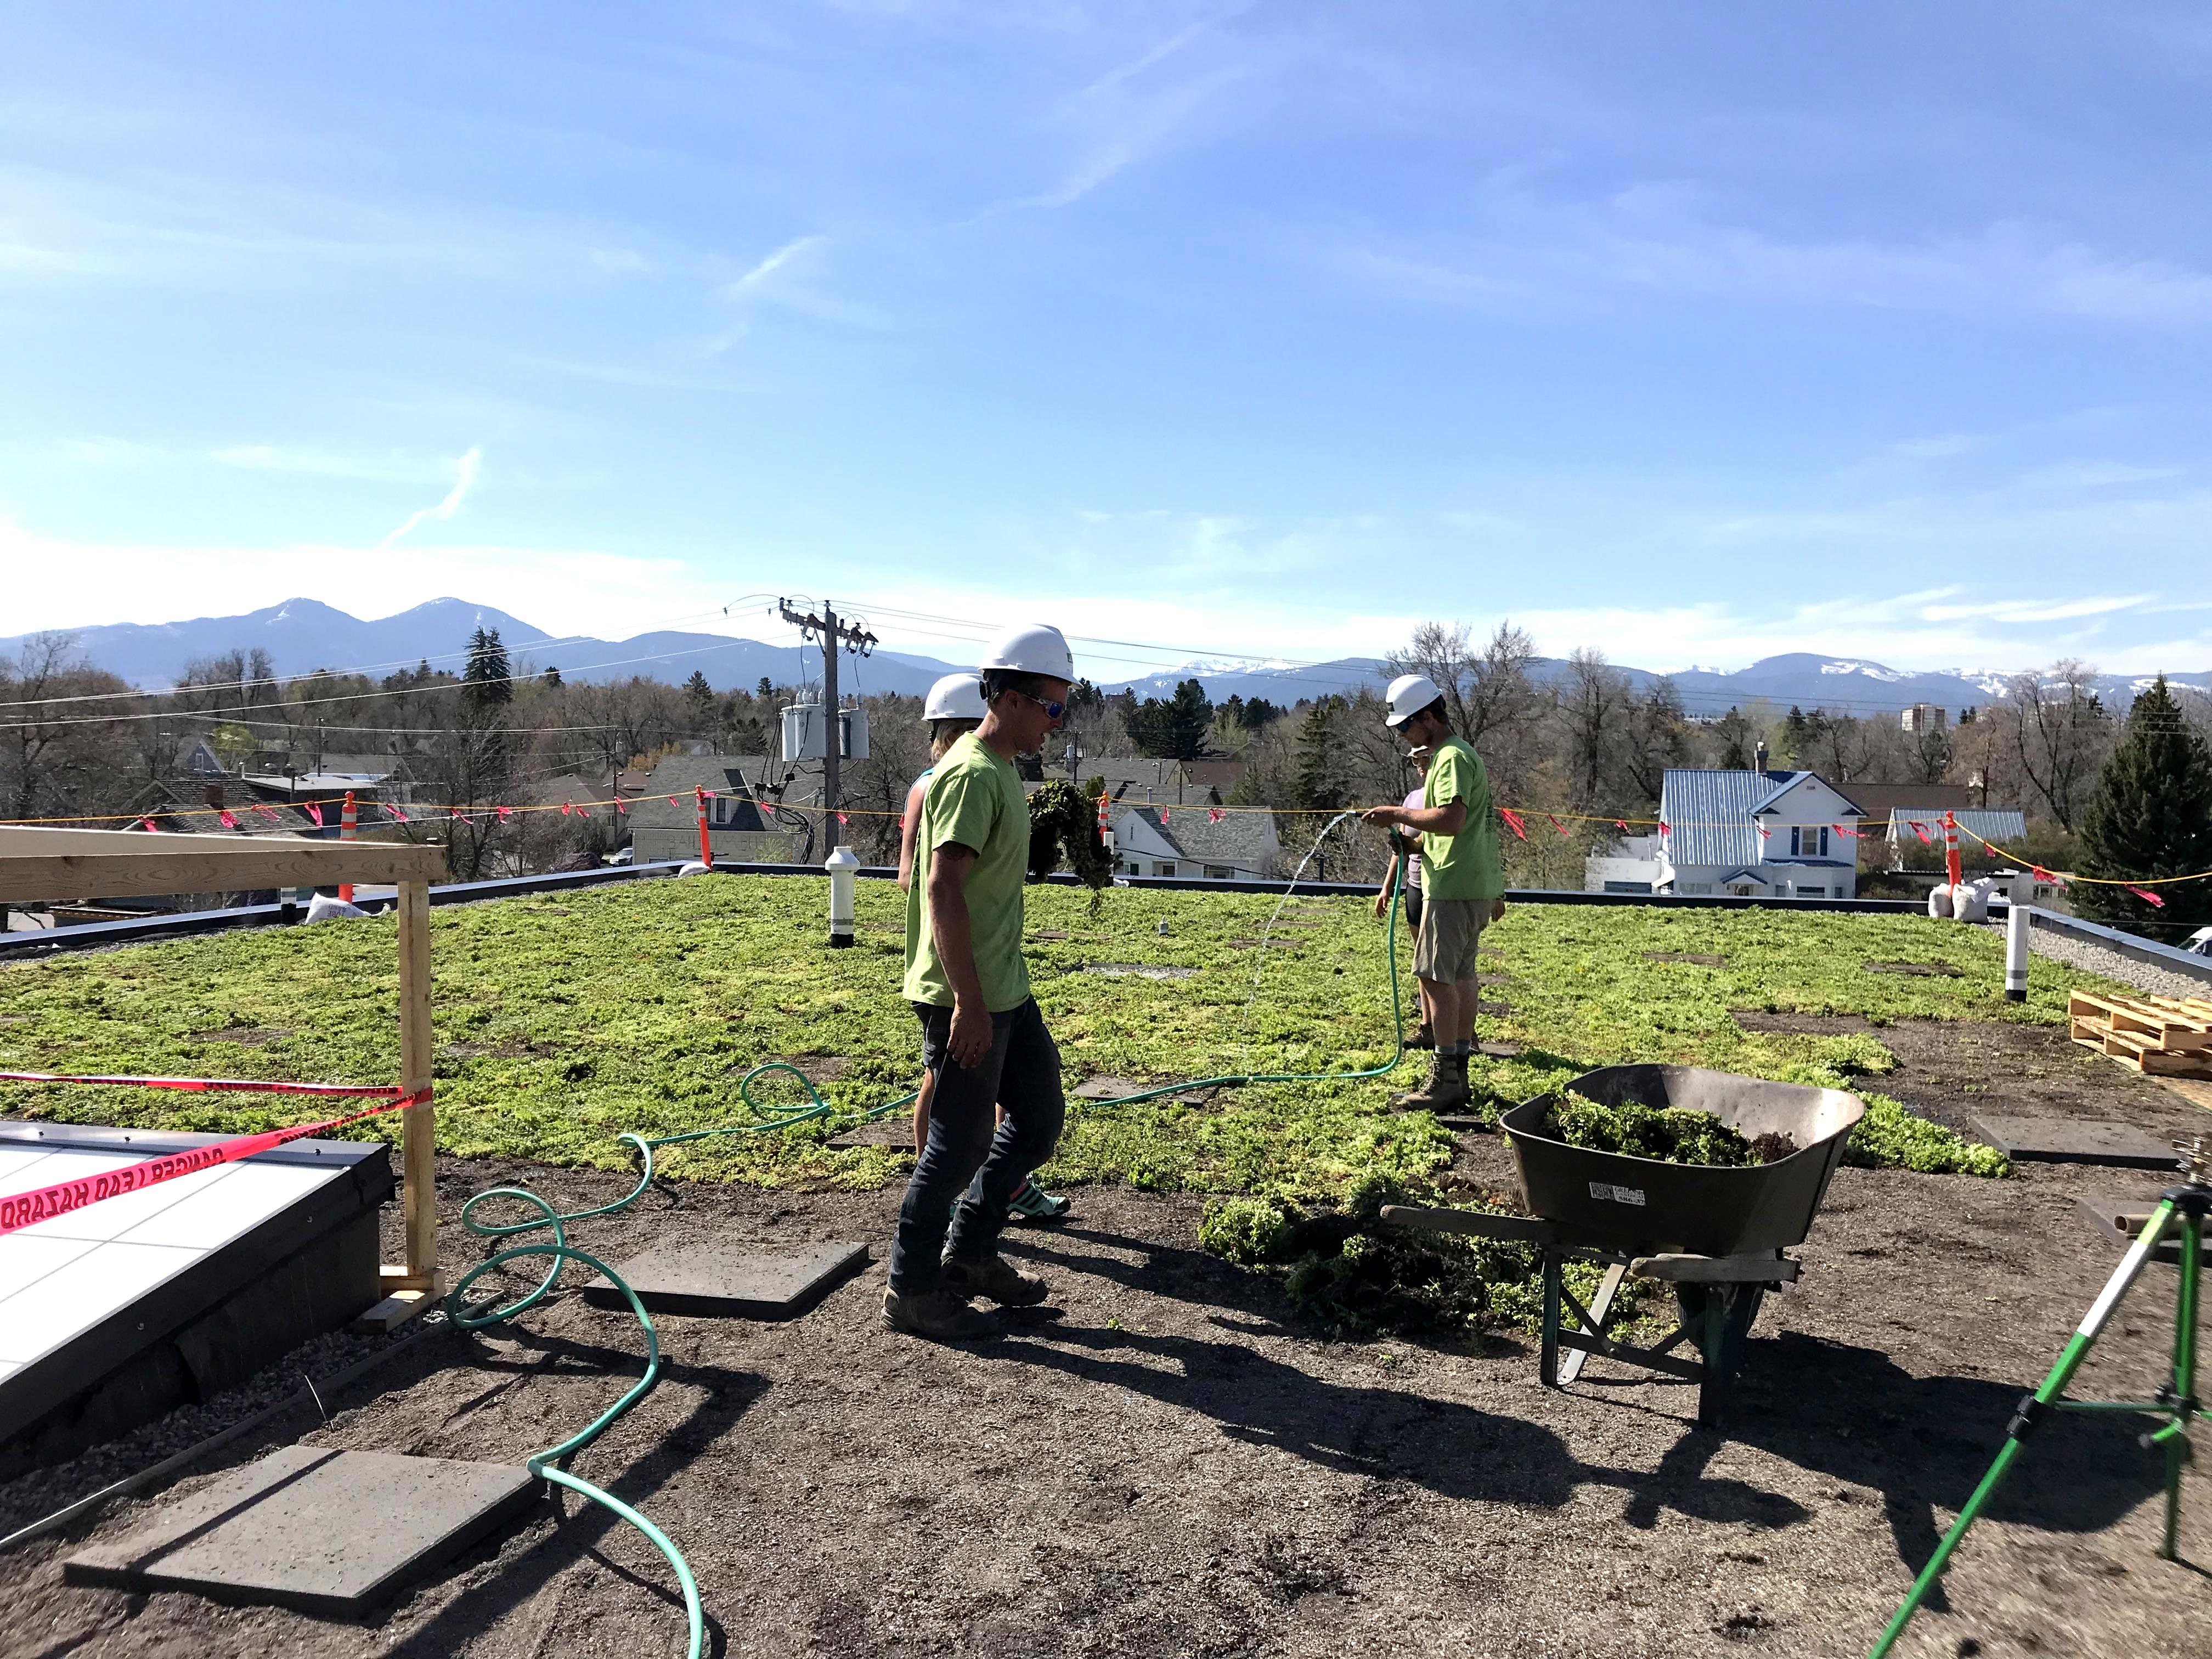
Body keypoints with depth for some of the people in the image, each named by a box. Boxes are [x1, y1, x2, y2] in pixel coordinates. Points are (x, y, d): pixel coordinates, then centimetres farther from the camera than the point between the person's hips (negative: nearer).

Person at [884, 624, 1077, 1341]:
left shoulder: (1000, 770, 13)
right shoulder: (973, 775, -18)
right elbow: (943, 889, -25)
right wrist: (968, 1001, -26)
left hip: (1005, 990, 10)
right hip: (967, 998, -10)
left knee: (1039, 1118, 17)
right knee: (960, 1143, 1)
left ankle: (968, 1252, 30)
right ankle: (912, 1292, 17)